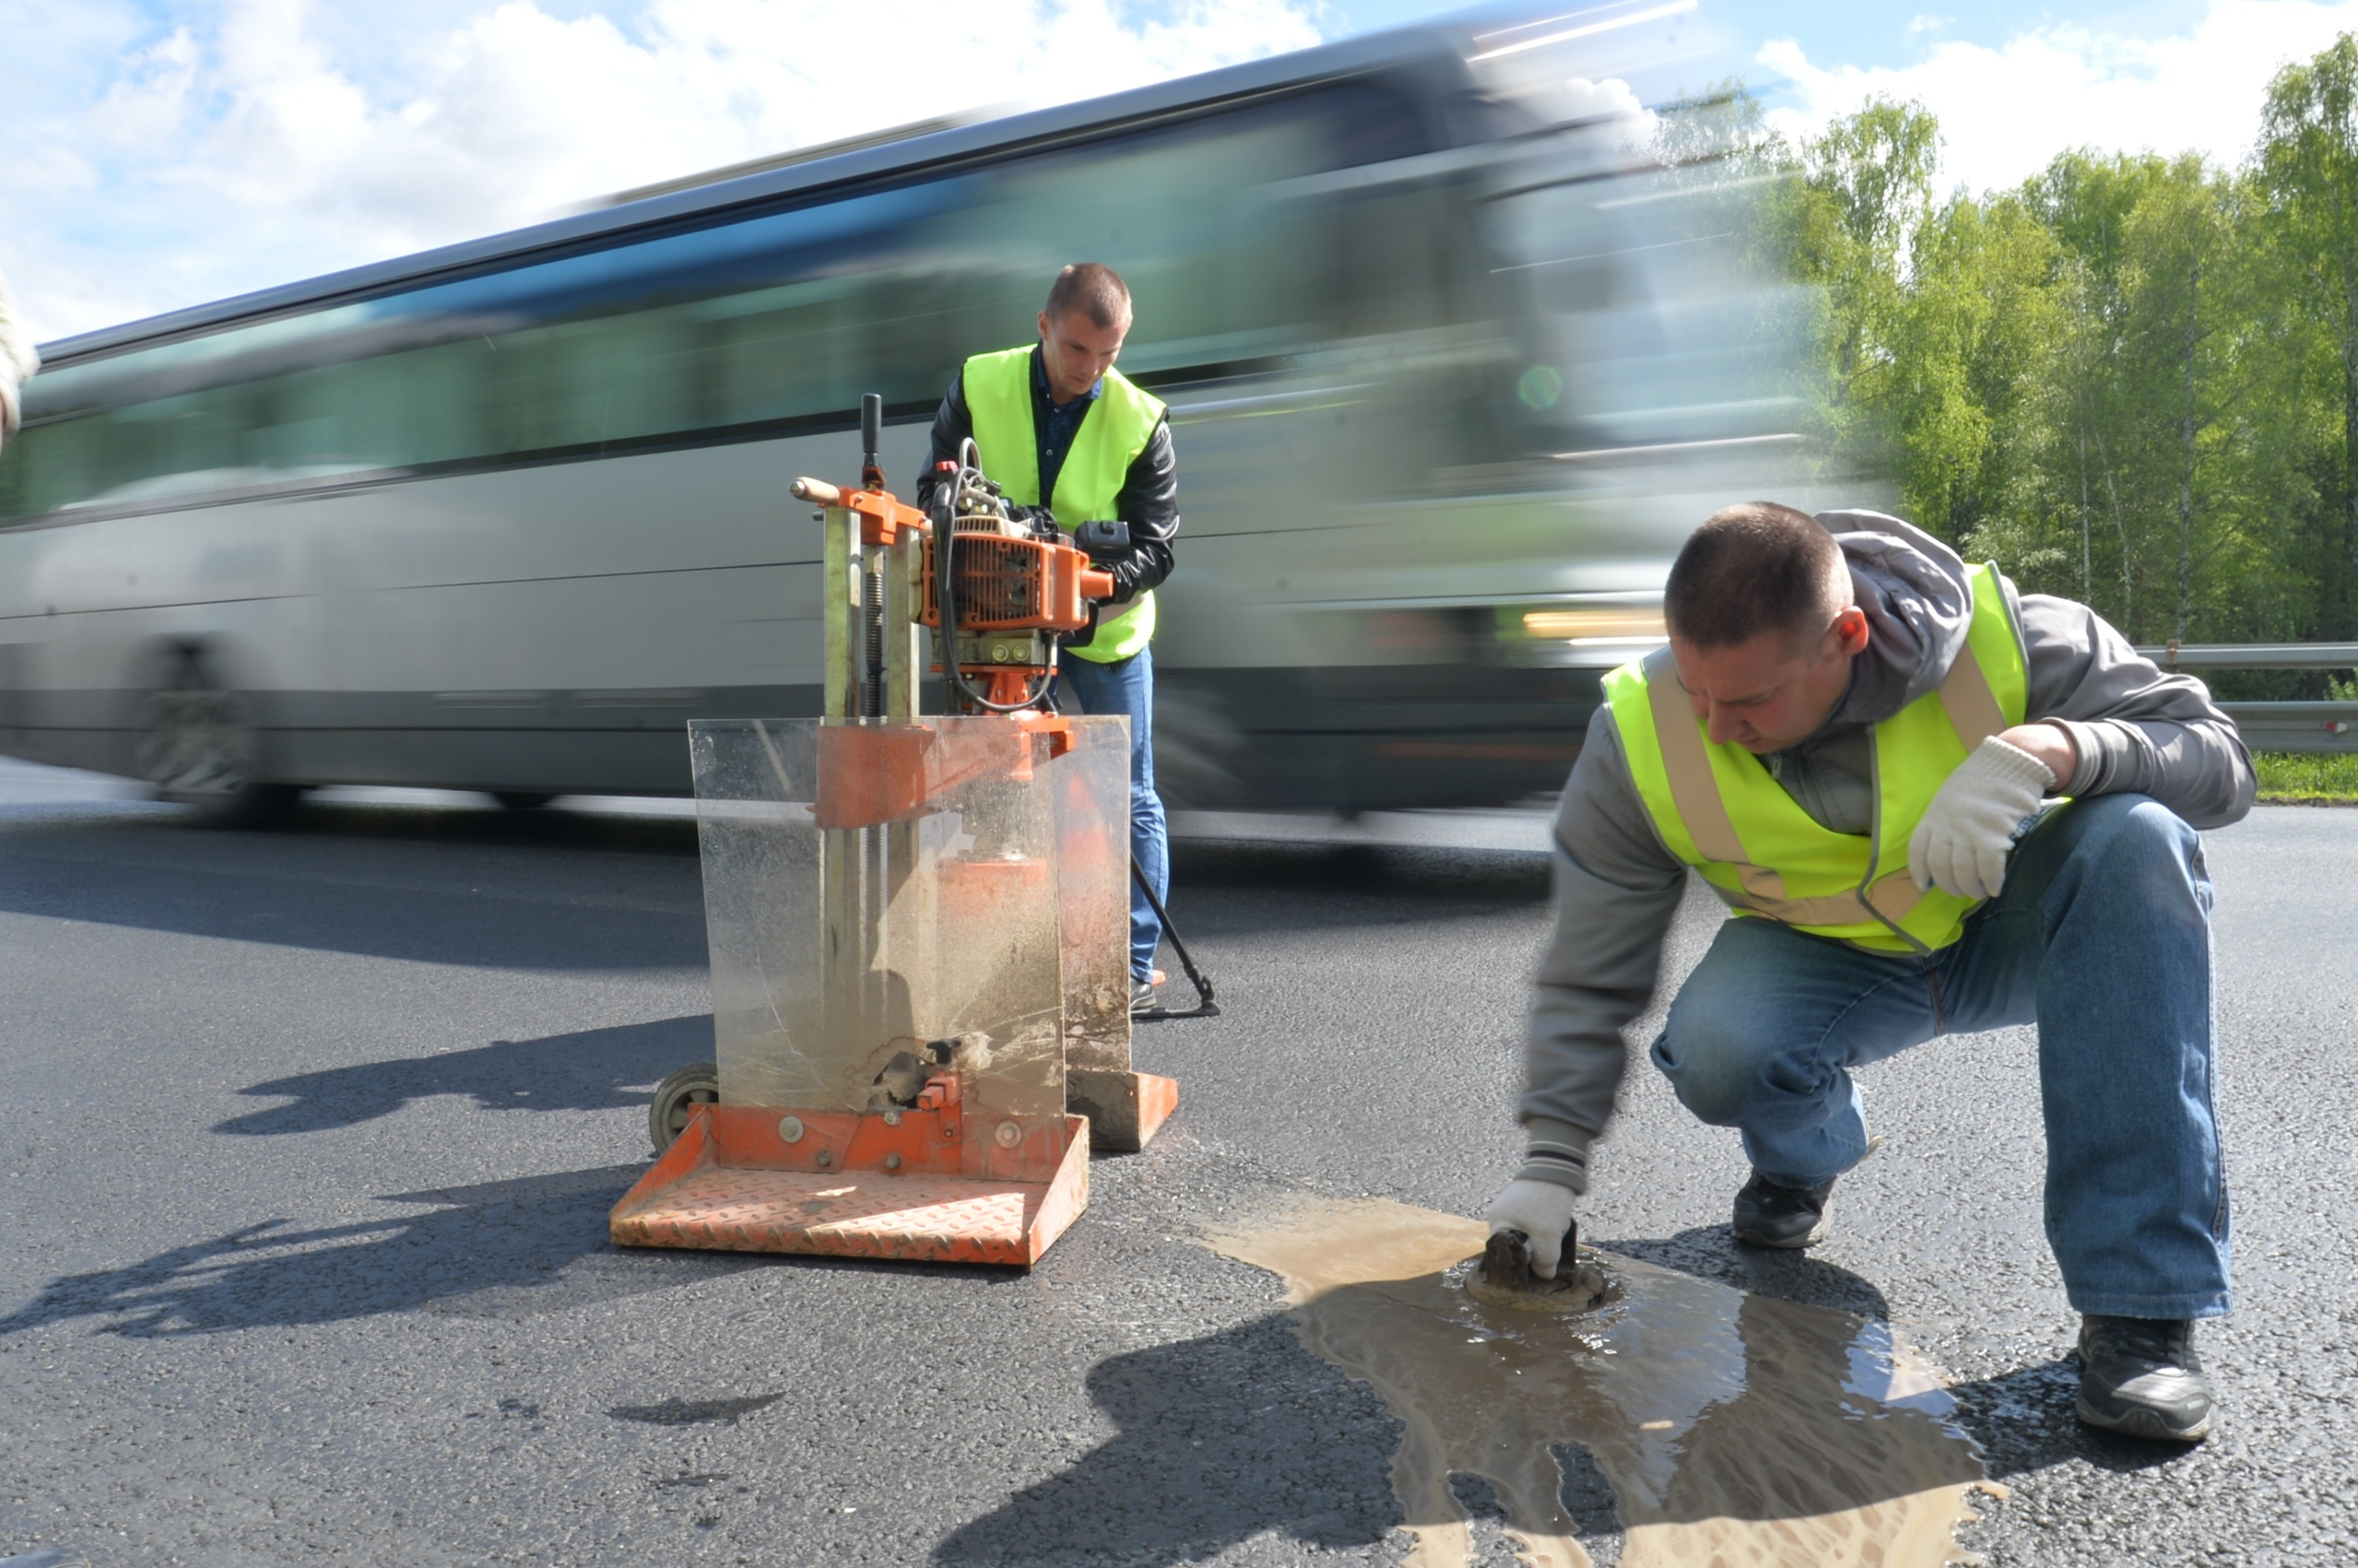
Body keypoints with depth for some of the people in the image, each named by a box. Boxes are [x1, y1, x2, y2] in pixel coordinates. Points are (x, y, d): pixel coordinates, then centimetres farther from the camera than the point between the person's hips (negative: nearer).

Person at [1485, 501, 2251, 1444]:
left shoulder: (2001, 635, -25)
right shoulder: (1637, 741, -23)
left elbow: (2218, 760, -18)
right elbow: (1590, 982, -14)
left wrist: (2049, 750, -39)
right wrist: (1551, 1166, -18)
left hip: (2010, 929, 1)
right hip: (1831, 963, 0)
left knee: (2134, 842, -32)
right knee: (1716, 1053, -33)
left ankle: (2144, 1299, -28)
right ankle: (1802, 1161, 9)